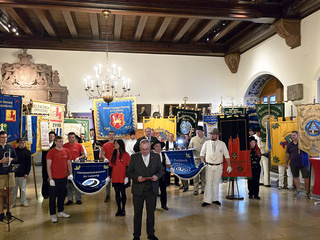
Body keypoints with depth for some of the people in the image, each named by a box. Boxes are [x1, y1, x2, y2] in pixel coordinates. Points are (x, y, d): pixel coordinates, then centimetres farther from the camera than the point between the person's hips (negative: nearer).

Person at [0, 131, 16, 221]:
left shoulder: (11, 147, 7)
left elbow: (15, 157, 17)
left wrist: (11, 159, -3)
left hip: (10, 172, 3)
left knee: (9, 191, 7)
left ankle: (8, 211, 17)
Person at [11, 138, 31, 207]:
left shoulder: (27, 152, 1)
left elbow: (28, 163, -1)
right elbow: (11, 161, 10)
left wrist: (27, 173, -7)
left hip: (22, 173, -2)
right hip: (14, 172, 2)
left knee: (23, 188, 7)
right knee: (14, 188, 7)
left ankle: (23, 201, 18)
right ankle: (13, 202, 18)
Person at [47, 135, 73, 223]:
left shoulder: (66, 151, 6)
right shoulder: (51, 152, -8)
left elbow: (69, 164, 12)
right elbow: (48, 166, -9)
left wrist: (70, 174, 0)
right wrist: (50, 179, -13)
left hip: (63, 177, 5)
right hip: (54, 178, -5)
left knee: (62, 195, 15)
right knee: (53, 197, 4)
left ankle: (60, 212, 30)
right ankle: (53, 215, 15)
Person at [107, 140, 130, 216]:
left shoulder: (125, 155, -6)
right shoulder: (113, 155, 8)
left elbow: (128, 166, -6)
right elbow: (111, 166, 11)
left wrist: (127, 176, -11)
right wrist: (109, 175, 6)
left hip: (122, 178, -4)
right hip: (115, 178, 4)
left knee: (123, 193, 5)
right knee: (117, 193, 9)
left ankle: (123, 209, 17)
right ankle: (119, 209, 19)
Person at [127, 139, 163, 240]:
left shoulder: (156, 156, 2)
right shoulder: (134, 157, -1)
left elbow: (160, 170, 8)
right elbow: (129, 172, 0)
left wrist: (157, 176, -14)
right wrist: (137, 178, -18)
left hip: (151, 189, 1)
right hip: (138, 189, -1)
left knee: (151, 212, 13)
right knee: (137, 213, 9)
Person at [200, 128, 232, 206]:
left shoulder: (222, 144, 2)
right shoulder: (206, 143, 3)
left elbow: (227, 155, 3)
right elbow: (202, 153, 10)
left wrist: (229, 166, -2)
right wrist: (203, 162, -1)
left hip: (218, 166, 1)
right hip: (209, 166, 0)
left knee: (216, 183, 9)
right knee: (208, 183, -4)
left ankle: (215, 199, 20)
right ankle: (207, 200, 0)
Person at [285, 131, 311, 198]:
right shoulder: (290, 145, 7)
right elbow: (287, 155, 11)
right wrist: (286, 163, 9)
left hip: (304, 164, -2)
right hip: (294, 164, 3)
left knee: (307, 178, -3)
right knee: (295, 177, 10)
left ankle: (308, 193, 9)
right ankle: (298, 190, 26)